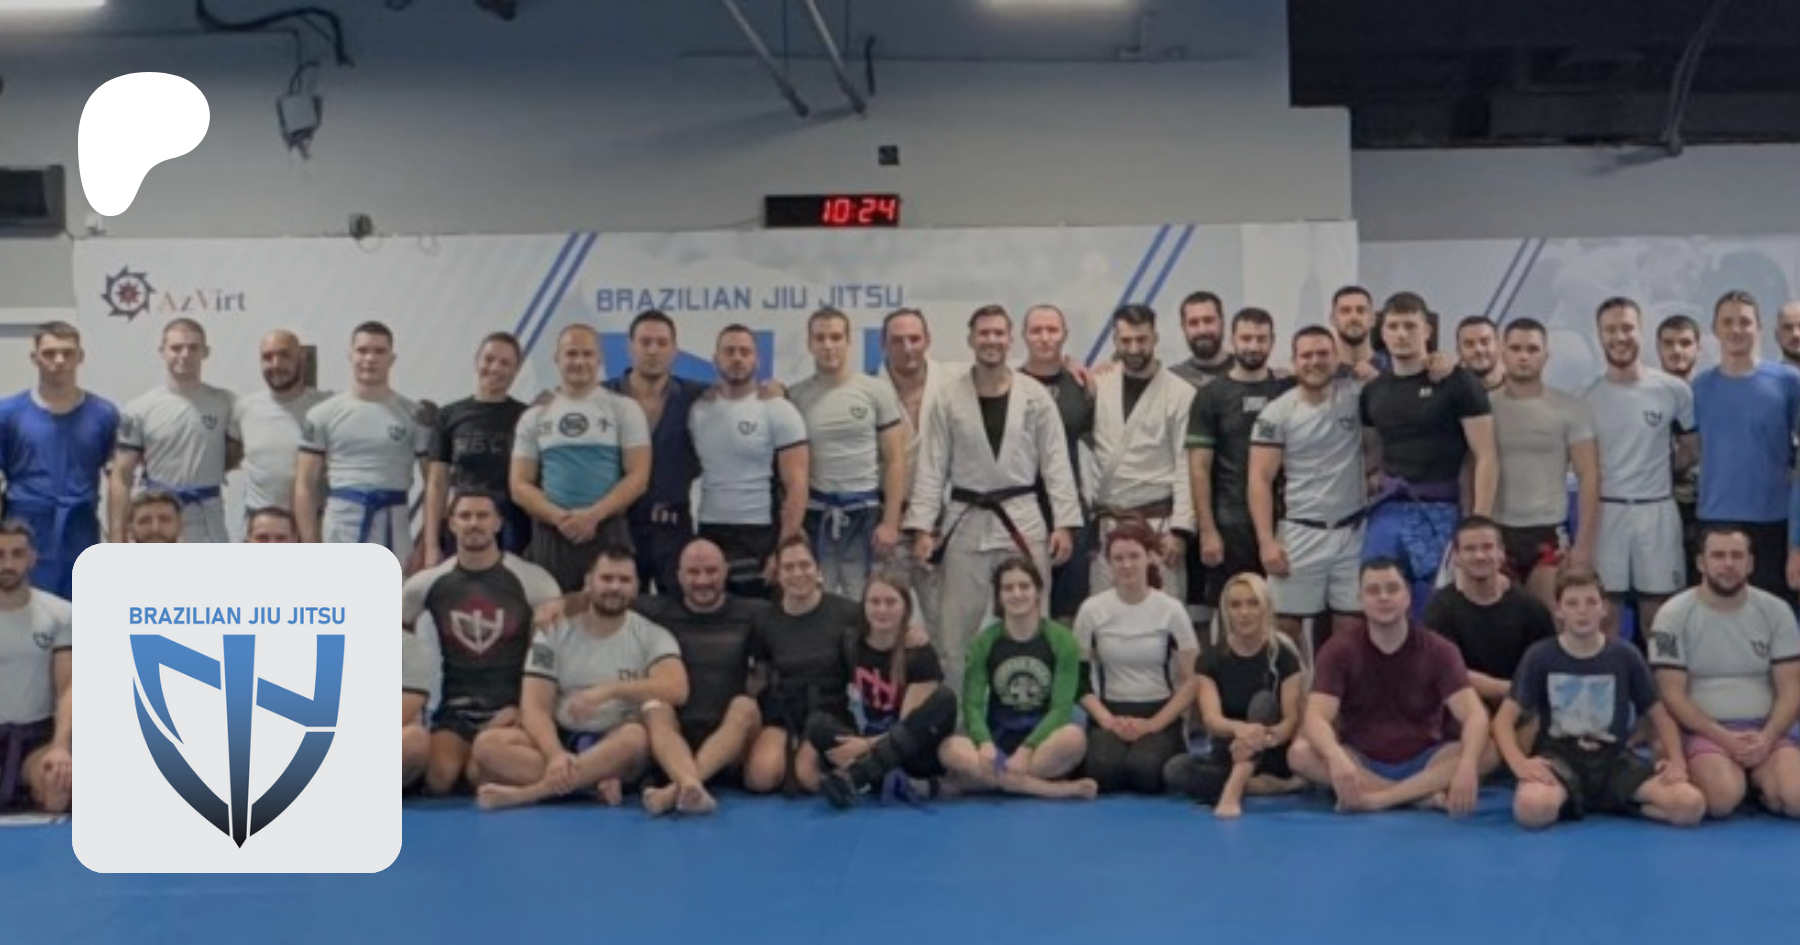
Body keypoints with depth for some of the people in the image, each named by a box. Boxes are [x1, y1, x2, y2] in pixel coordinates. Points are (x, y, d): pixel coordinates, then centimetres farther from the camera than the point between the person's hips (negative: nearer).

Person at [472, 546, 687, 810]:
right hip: (561, 740, 2)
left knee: (636, 736, -37)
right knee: (488, 743, -24)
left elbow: (676, 689, -16)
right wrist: (555, 754, -25)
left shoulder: (651, 636, 1)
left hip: (616, 745, -2)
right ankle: (594, 783, -30)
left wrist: (610, 690, -24)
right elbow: (534, 706, -5)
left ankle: (525, 792, -34)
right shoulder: (554, 632, 5)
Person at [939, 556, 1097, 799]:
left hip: (1042, 738, -1)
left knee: (1074, 738, -35)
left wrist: (1026, 749, -25)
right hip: (997, 738, 1)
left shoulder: (1062, 640, -2)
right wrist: (985, 744, -26)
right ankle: (1053, 789, -31)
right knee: (951, 749, -32)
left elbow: (1061, 708, -9)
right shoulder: (984, 641, 2)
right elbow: (972, 704, -5)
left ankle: (987, 779, -25)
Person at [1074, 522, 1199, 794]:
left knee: (1146, 771, -30)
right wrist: (1107, 720, -13)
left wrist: (1153, 724, -12)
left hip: (1159, 713, 0)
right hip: (1109, 712, 0)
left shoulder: (1171, 609, -2)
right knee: (1103, 771, -30)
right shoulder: (1092, 610, -1)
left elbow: (1190, 680, -2)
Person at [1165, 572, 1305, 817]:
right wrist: (1239, 727, -43)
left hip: (1272, 756, -1)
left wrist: (1264, 737, -39)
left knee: (1263, 700, -29)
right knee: (1175, 770, -28)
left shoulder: (1283, 655, -6)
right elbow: (1211, 719, -18)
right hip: (1228, 755, 1)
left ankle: (1232, 791, -45)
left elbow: (1292, 719, -15)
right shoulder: (1210, 659, -4)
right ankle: (1273, 786, -26)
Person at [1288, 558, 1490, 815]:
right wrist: (1337, 758, -42)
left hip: (1424, 761, 0)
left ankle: (1375, 798, -31)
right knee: (1300, 753, -28)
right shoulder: (1339, 650, -7)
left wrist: (1467, 765, -38)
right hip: (1361, 762, 0)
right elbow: (1316, 717, -19)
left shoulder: (1438, 650, -5)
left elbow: (1475, 715, -16)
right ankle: (1423, 795, -26)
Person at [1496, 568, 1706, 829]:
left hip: (1614, 758, 3)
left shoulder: (1626, 656, 4)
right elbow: (1504, 718, -4)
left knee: (1691, 804, -23)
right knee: (1532, 807, -39)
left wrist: (1676, 761, -9)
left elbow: (1660, 716, 11)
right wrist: (1519, 762, -23)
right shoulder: (1540, 656, -1)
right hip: (1558, 756, -3)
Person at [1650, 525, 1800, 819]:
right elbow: (1672, 695, -7)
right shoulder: (1674, 615, -4)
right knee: (1723, 797, -32)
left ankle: (1758, 780, 6)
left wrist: (1766, 738, -14)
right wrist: (1724, 738, -17)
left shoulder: (1776, 611, 5)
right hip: (1704, 730, -2)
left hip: (1766, 729, 3)